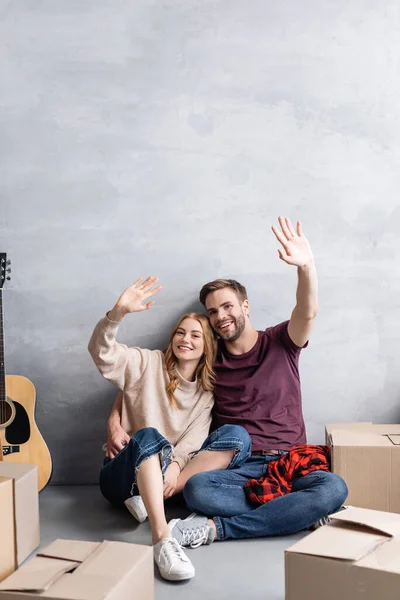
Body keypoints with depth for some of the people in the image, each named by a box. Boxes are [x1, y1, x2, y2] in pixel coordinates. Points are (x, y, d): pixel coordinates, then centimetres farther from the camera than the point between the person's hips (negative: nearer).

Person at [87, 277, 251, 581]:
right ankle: (162, 538, -51)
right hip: (124, 474, -3)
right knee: (148, 435, -37)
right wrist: (118, 312, -33)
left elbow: (196, 436, -6)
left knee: (237, 438, -17)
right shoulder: (148, 364, 2)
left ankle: (157, 495, -31)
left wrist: (176, 464, -27)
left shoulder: (207, 391, 10)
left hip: (162, 476, 3)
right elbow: (101, 352, -15)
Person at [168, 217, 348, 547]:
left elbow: (307, 313, -15)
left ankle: (217, 528, -25)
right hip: (238, 468, 0)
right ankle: (297, 512, -19)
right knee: (196, 489, -32)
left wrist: (307, 266, -36)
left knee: (334, 488, -33)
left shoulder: (280, 343, 7)